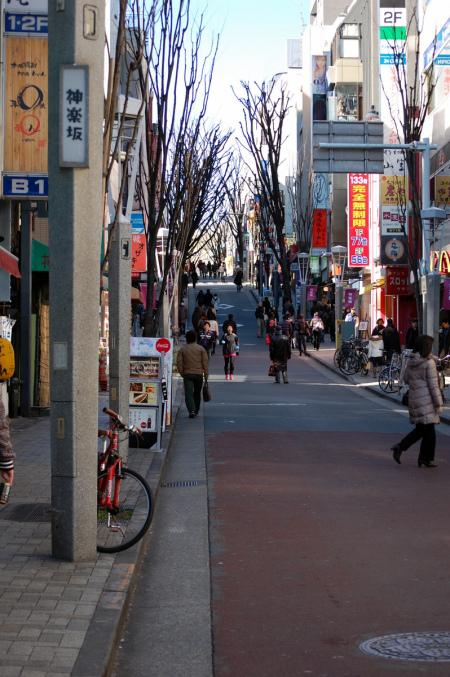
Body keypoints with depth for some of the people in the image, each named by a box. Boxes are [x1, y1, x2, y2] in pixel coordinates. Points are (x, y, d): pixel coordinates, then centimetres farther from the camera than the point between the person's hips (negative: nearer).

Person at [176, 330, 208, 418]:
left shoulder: (183, 349, 2)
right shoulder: (201, 349, 2)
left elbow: (179, 363, -1)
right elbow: (205, 362, -3)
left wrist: (182, 374, 9)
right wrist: (206, 375, 1)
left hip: (187, 374, -1)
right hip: (199, 374, 1)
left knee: (188, 393, -6)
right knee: (197, 393, 16)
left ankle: (192, 410, -24)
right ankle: (196, 411, 26)